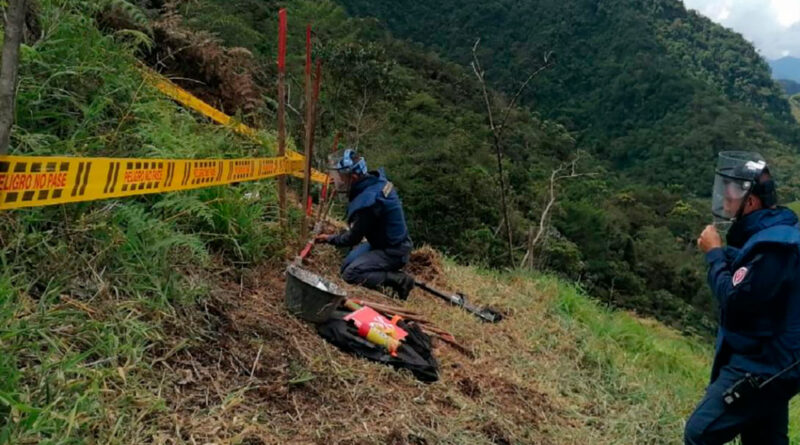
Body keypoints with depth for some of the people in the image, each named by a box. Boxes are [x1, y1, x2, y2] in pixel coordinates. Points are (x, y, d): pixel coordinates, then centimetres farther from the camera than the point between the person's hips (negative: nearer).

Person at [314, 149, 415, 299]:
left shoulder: (366, 203, -31)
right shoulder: (376, 179, -6)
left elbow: (353, 238, -18)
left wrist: (330, 239, -1)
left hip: (393, 252, -10)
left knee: (350, 274, -17)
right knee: (347, 264, 13)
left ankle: (399, 280, -9)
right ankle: (391, 273, 12)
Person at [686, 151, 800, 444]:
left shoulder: (774, 243, -23)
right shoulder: (773, 233, 11)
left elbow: (734, 301, -25)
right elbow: (747, 281, 15)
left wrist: (714, 253, -14)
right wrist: (724, 253, 1)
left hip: (760, 368, -10)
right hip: (769, 363, 10)